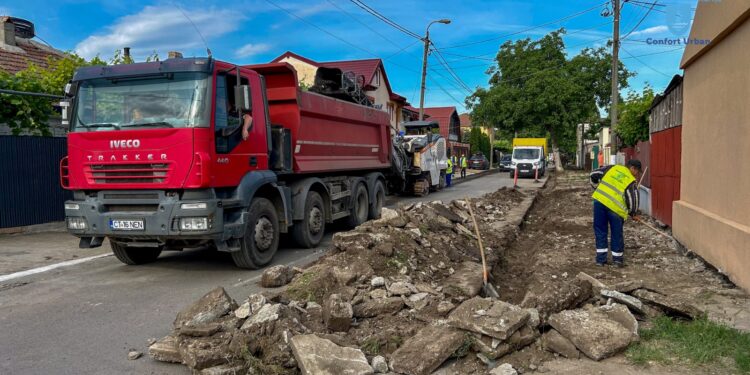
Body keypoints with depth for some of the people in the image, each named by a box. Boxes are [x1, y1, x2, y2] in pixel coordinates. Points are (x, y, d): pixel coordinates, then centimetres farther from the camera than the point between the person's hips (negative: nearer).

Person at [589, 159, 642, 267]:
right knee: (617, 234, 14)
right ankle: (618, 259, 25)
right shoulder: (632, 182, 3)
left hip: (600, 201, 3)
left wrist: (598, 188, 28)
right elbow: (633, 200, 1)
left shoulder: (613, 168, 13)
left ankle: (601, 259, 16)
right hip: (616, 208, -3)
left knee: (600, 231, 13)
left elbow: (593, 175, 14)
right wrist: (634, 214, 19)